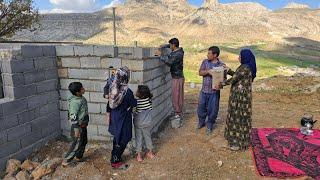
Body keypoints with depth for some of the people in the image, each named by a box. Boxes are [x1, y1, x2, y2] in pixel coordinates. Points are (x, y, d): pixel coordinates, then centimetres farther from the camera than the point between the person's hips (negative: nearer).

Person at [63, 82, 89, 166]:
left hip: (83, 125, 9)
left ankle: (79, 157, 38)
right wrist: (76, 130, -22)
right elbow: (73, 117, -25)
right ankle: (66, 161, 15)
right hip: (78, 126, -9)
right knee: (76, 144, 1)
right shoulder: (75, 102, -26)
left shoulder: (81, 98, 2)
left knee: (84, 141, 20)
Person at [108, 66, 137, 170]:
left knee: (117, 138, 25)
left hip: (114, 118, 7)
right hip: (123, 119, -7)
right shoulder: (127, 91, -29)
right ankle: (115, 162, 24)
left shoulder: (113, 88, -9)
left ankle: (114, 156, 43)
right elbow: (134, 104, -13)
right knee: (122, 141, 11)